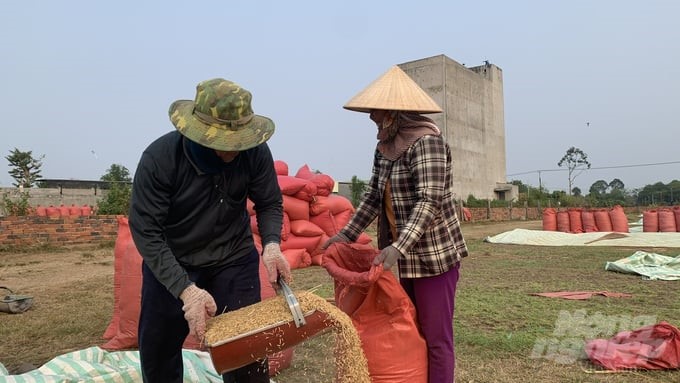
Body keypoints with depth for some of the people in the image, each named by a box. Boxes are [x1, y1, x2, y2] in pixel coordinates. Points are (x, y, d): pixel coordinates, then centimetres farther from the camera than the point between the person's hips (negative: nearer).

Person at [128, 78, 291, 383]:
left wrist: (271, 244, -26)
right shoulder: (159, 158, -26)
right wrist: (186, 289, -34)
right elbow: (145, 230, -25)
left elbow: (270, 204, -6)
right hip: (170, 264, 0)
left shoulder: (255, 151, -20)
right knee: (156, 349, 17)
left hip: (234, 259, 1)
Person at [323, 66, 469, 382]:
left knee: (435, 338, 3)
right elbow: (373, 195, 10)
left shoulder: (427, 141, -18)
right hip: (407, 257, 8)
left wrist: (397, 248, -36)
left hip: (434, 255, -8)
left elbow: (429, 201, -26)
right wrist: (347, 234, 3)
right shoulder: (385, 146, 7)